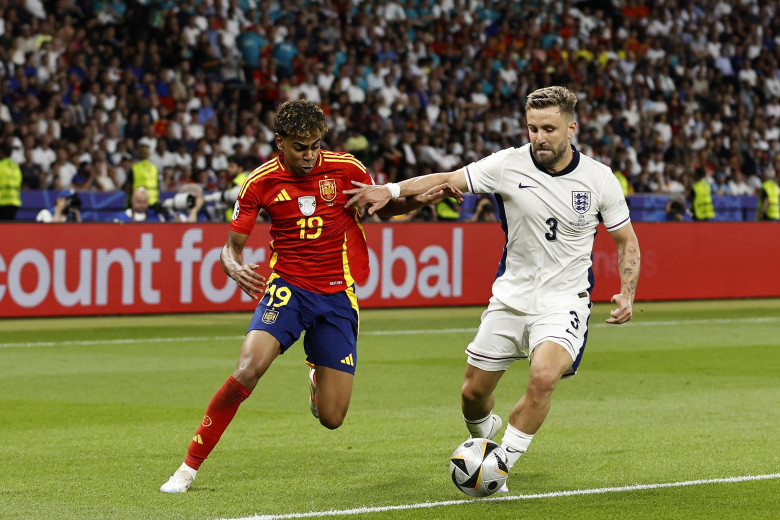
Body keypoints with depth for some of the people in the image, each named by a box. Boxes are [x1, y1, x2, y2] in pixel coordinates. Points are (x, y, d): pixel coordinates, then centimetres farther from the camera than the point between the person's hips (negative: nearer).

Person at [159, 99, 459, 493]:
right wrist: (234, 267, -25)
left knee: (332, 418, -2)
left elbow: (384, 206, 13)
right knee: (249, 368, -29)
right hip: (287, 286, -1)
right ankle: (190, 467, -17)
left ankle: (318, 375, 38)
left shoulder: (346, 168, -5)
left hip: (337, 296, 1)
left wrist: (425, 199, -6)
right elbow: (232, 245, 0)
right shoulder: (261, 182, -6)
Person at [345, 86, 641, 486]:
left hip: (564, 300, -2)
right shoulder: (508, 165, -9)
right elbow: (447, 180, -5)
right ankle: (485, 435, 45)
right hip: (511, 297, 2)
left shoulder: (599, 179, -8)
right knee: (473, 392, 8)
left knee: (543, 376, -29)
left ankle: (500, 467, -12)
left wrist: (627, 295, -10)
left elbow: (627, 242, 3)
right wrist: (391, 190, -18)